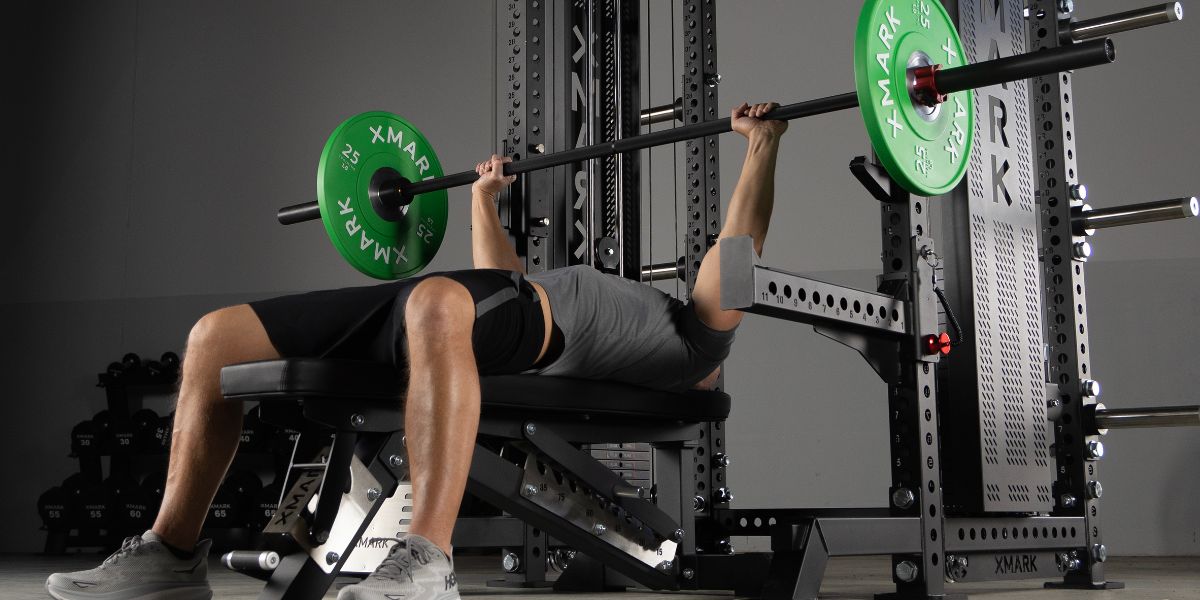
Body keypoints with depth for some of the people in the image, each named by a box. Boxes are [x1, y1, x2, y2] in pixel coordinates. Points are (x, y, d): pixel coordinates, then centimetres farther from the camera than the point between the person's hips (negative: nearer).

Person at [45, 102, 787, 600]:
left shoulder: (693, 343, 22)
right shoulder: (616, 307, 43)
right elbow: (501, 283, 49)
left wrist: (763, 147, 11)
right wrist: (484, 198, 54)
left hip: (537, 332, -9)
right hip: (430, 309, 9)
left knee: (437, 306, -46)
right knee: (215, 337, -2)